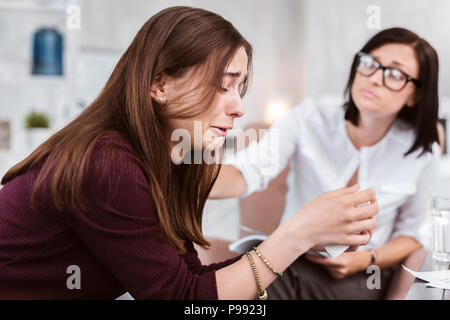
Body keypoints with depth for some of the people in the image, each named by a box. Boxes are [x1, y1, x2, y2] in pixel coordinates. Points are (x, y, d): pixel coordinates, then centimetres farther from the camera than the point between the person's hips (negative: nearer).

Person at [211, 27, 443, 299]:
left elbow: (413, 233, 8)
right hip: (288, 262, 1)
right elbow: (247, 172, -21)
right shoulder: (309, 120, -7)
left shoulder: (422, 151, -4)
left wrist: (367, 259, -11)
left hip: (358, 278, 0)